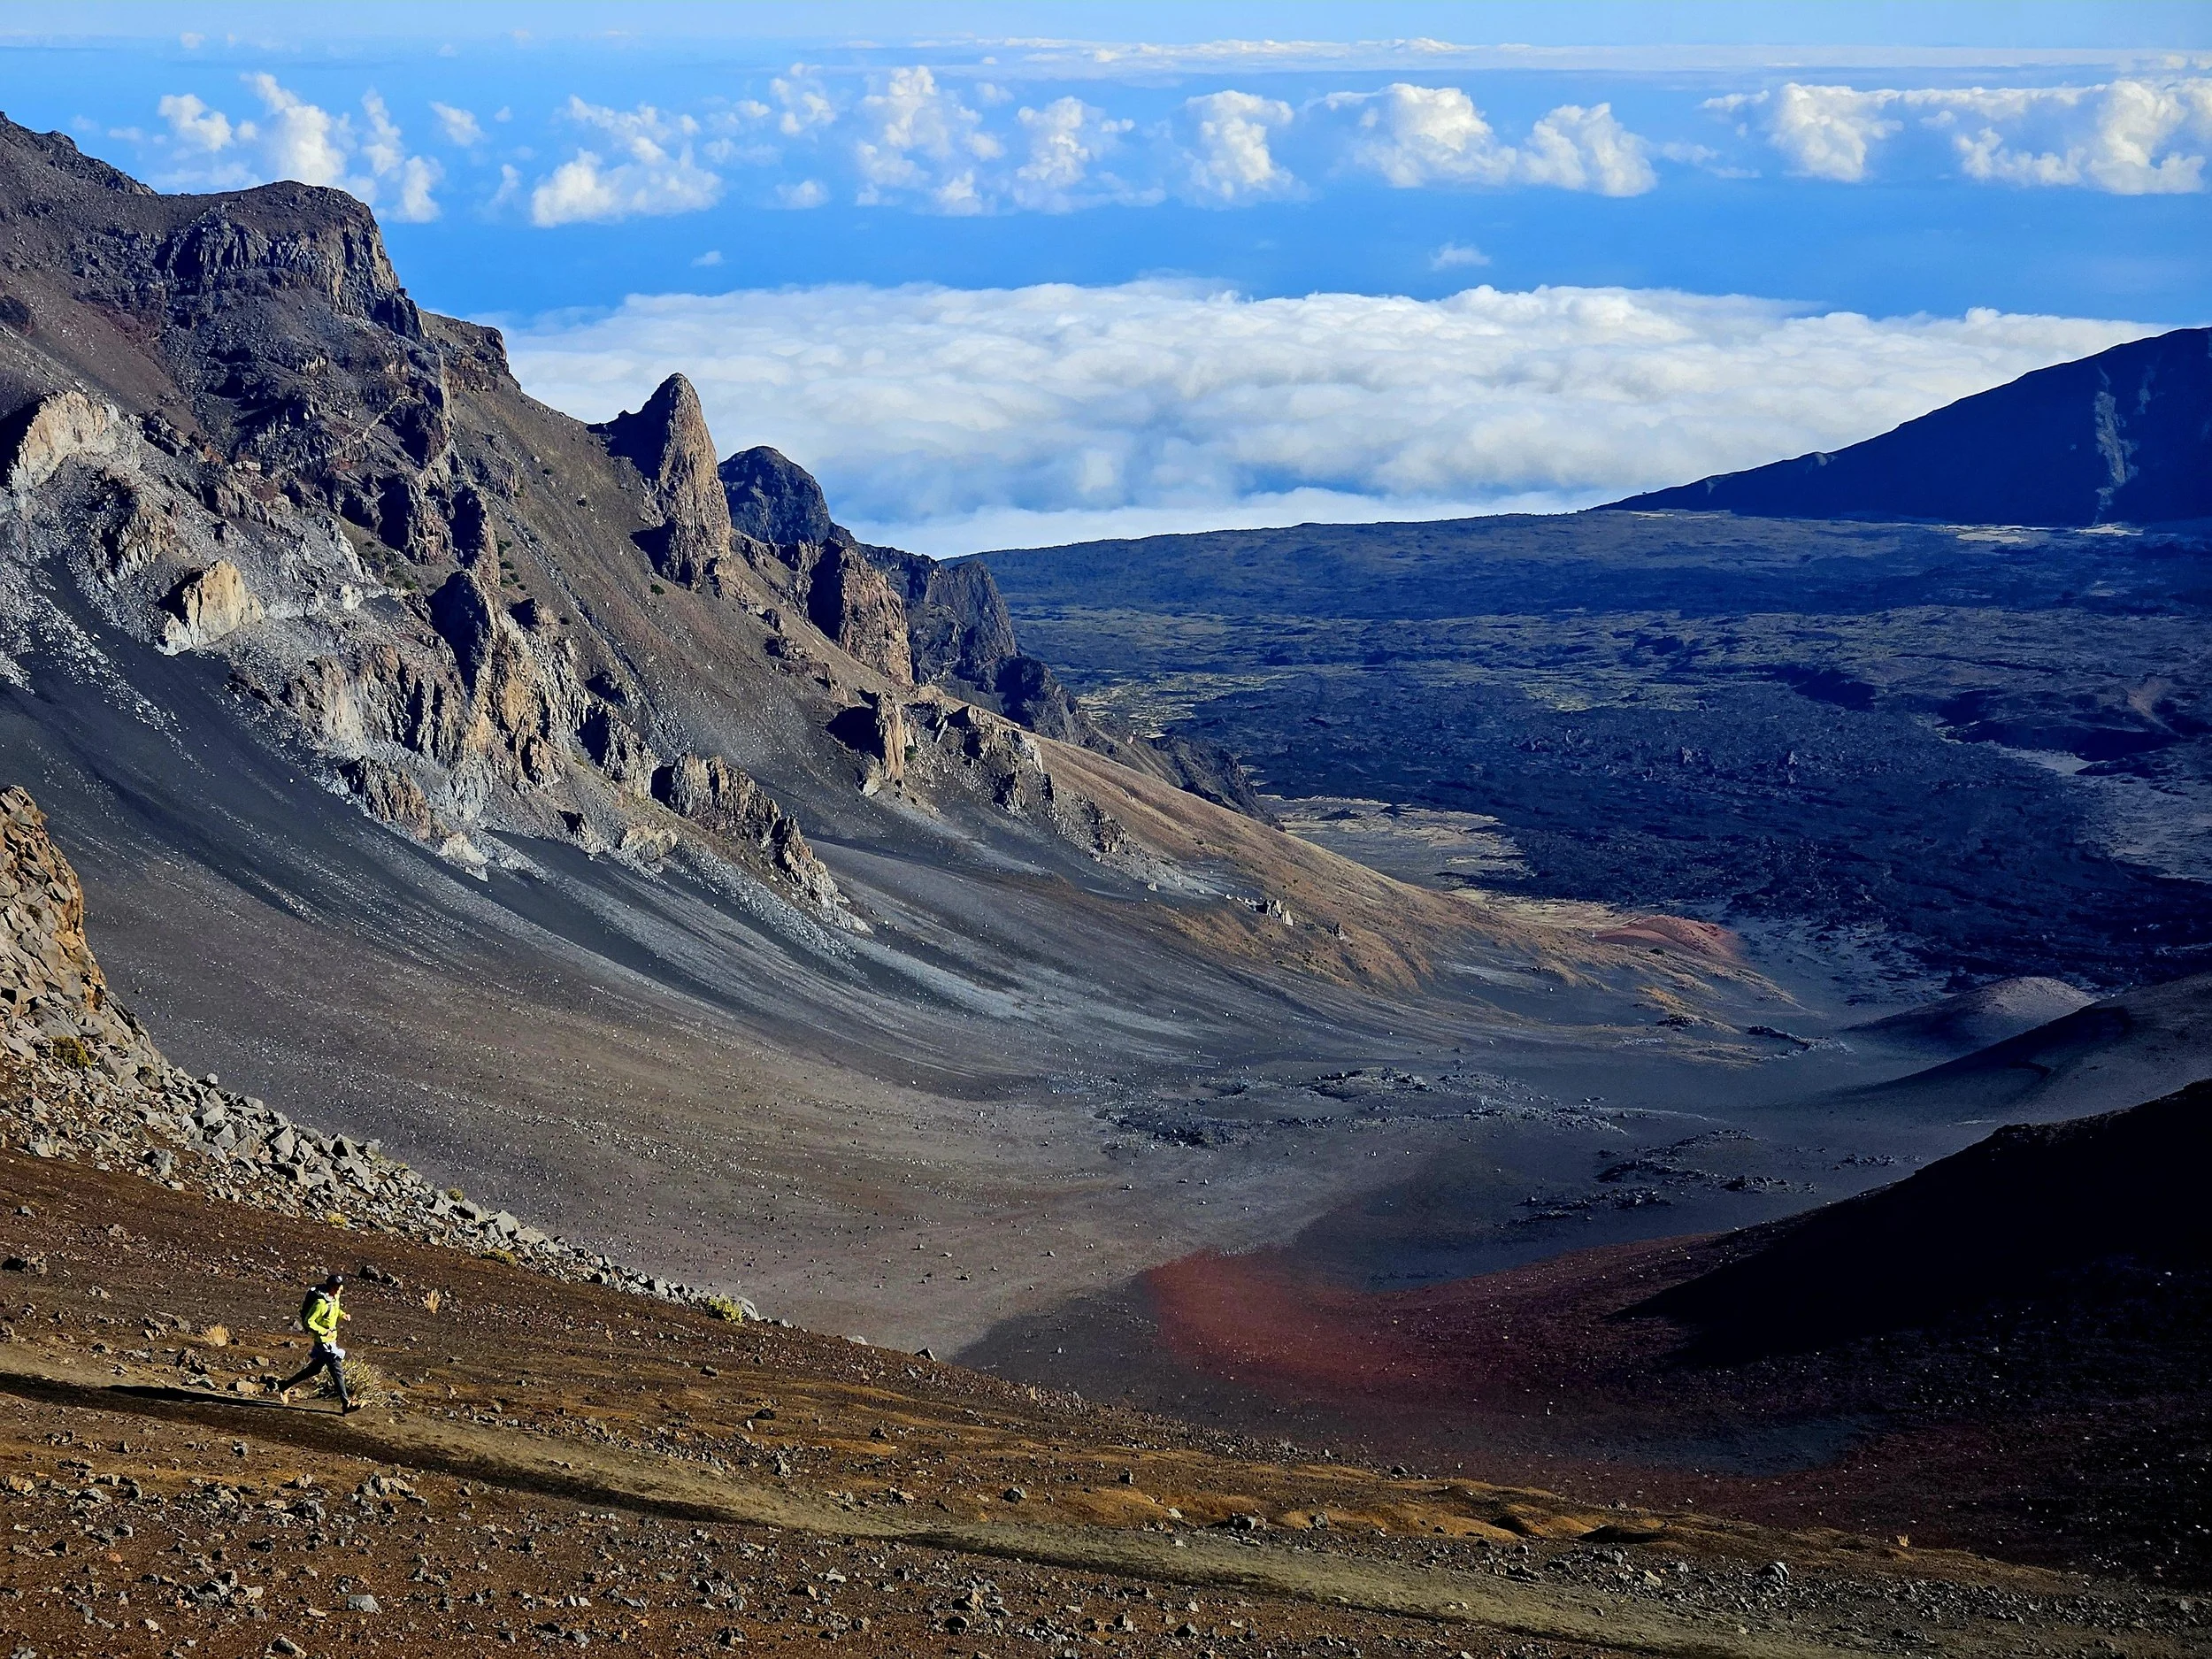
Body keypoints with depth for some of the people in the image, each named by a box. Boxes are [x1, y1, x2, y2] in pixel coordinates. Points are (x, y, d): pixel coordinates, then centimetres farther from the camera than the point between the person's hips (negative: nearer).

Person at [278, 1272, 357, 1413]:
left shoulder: (335, 1297, 3)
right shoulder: (321, 1303, -24)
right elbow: (308, 1322, -22)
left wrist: (342, 1314, 3)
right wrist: (324, 1331, -23)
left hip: (331, 1340, 10)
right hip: (323, 1341, -10)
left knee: (315, 1368, 21)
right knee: (337, 1372, -8)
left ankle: (285, 1386, 34)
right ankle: (345, 1404, -4)